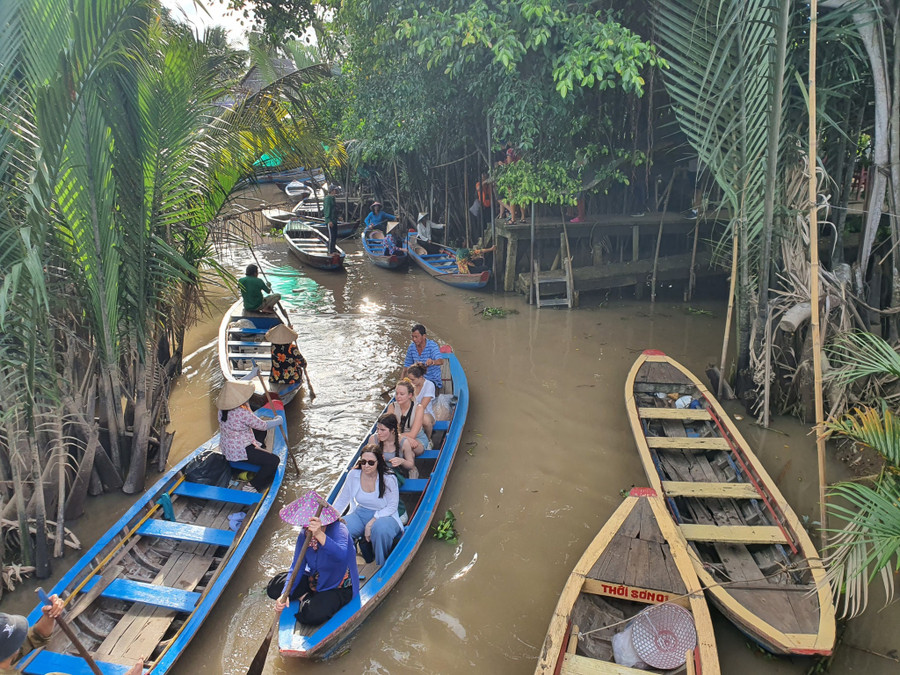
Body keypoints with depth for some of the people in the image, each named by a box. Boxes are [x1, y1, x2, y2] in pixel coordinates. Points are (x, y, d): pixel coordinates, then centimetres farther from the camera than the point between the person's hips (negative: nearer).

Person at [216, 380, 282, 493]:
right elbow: (263, 425, -18)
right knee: (274, 461, -13)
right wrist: (277, 421, -1)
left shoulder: (223, 409, -2)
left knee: (260, 432, 26)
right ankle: (253, 487, -5)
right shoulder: (242, 412, -28)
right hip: (239, 451, -10)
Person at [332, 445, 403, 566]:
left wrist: (371, 523, -21)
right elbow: (342, 500, 7)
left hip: (384, 516, -4)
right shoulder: (353, 475, -3)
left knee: (380, 529, -39)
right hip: (360, 514, 4)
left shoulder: (389, 479, -14)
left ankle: (382, 568, -13)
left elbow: (392, 507, -13)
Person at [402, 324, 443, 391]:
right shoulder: (411, 347, 0)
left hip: (433, 380, -5)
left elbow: (441, 361, -33)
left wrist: (432, 362, -57)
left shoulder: (432, 345, -16)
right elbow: (407, 365, 11)